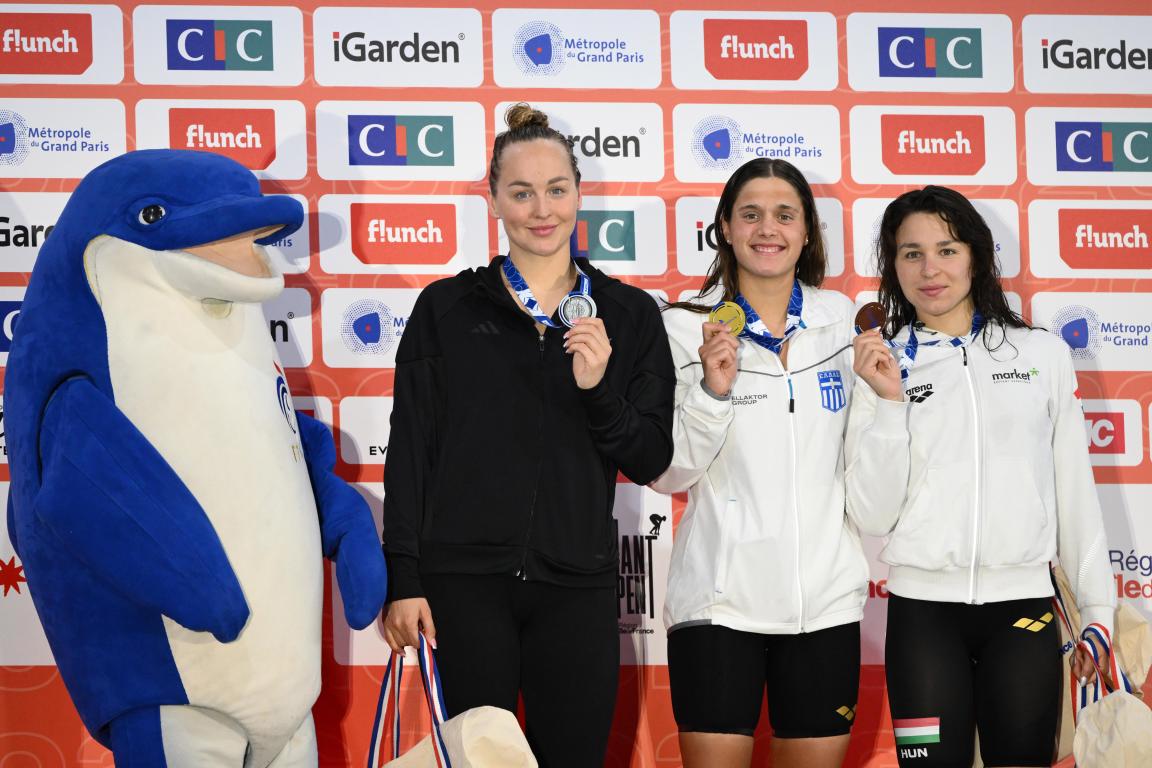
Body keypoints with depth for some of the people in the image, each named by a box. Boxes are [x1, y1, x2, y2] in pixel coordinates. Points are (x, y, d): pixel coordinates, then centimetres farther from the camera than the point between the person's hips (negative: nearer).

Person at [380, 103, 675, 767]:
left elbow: (650, 462, 4)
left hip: (576, 585, 1)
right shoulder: (447, 308, 4)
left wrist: (599, 390, -14)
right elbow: (410, 450, 2)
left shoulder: (629, 314, 6)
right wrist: (404, 580, -4)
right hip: (464, 581, -1)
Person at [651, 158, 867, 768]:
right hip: (720, 598, -3)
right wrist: (712, 391, -19)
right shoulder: (686, 327, -2)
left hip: (825, 597, 3)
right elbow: (667, 475, -5)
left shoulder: (839, 319, 7)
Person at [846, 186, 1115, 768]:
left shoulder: (1043, 354, 6)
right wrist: (889, 402, -12)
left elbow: (1075, 488, 10)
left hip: (1024, 606, 1)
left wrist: (1097, 609, 9)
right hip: (923, 609, -1)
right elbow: (871, 515, -4)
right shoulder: (882, 366, 3)